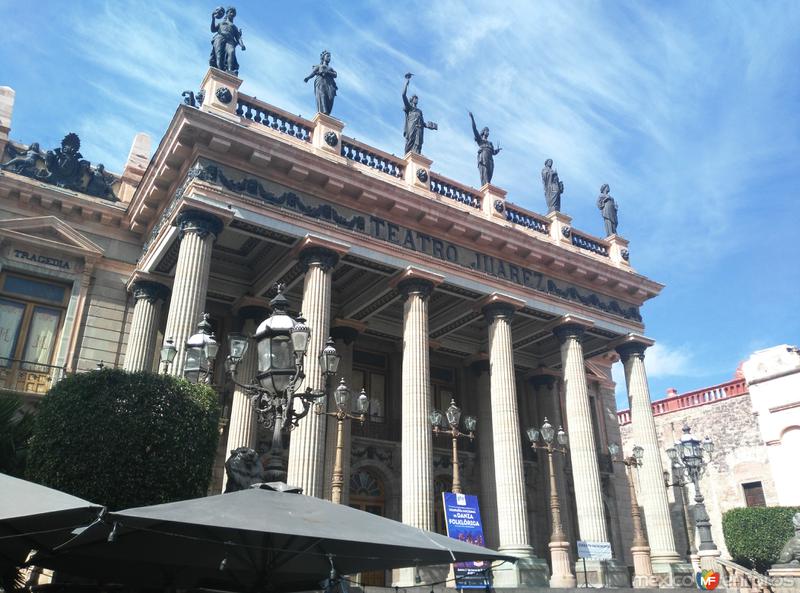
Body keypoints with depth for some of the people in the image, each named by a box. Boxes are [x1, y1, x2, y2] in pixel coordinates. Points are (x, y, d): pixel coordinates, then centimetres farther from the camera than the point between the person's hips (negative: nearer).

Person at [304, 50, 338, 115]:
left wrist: (326, 72, -6)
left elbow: (335, 75, 13)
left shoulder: (331, 69, 34)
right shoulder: (318, 66, 26)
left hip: (330, 85, 3)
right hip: (321, 84, -3)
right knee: (322, 98, -26)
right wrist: (307, 78, -16)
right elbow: (313, 73, 7)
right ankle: (323, 113, -45)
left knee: (329, 101, -17)